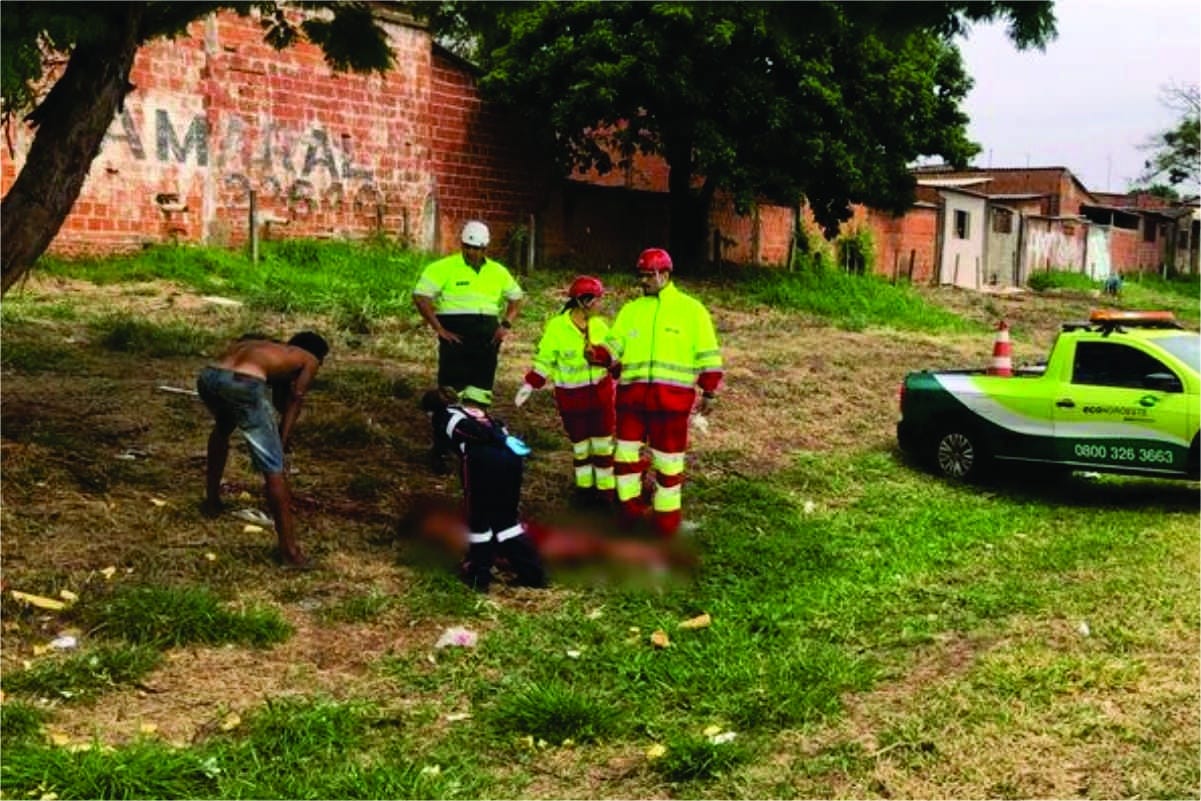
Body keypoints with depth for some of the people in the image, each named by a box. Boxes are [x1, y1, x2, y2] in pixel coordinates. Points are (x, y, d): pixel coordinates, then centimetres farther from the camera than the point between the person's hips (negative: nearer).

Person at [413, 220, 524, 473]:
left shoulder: (497, 271, 10)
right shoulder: (444, 268, -5)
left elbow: (516, 298, 22)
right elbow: (421, 298, -8)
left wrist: (506, 324, 5)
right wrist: (439, 329, -13)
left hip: (488, 338, 5)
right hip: (456, 337, -5)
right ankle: (439, 451, 0)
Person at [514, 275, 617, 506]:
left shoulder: (600, 325, -3)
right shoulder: (557, 327, -15)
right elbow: (544, 360, -8)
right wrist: (530, 385, -14)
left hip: (600, 392, 3)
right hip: (571, 396, -3)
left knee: (603, 440, 6)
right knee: (579, 442, 11)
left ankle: (605, 487, 18)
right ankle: (584, 485, 27)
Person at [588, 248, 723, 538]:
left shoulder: (691, 309, 2)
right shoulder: (630, 310, 13)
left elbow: (708, 355, 2)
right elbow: (614, 346, 7)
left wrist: (709, 393, -3)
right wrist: (597, 354, -15)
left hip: (671, 397, -4)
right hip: (632, 393, 4)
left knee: (668, 459, 4)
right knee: (626, 453, 7)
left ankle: (666, 525, 16)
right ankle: (629, 514, 25)